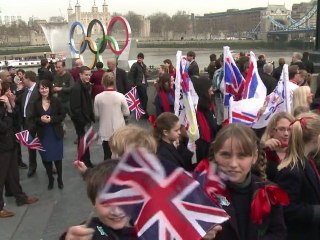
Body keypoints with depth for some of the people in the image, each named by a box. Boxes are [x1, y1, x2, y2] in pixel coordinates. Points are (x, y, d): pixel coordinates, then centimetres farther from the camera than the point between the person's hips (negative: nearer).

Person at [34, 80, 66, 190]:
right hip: (43, 134, 1)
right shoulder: (36, 103, -3)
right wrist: (40, 119, -18)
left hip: (55, 133, -1)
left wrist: (51, 119, -17)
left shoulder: (56, 101, -6)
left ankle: (60, 179, 23)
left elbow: (63, 115, -4)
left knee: (57, 157, 5)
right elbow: (33, 119, 2)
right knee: (46, 158, 5)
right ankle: (50, 179, 24)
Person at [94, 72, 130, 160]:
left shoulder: (98, 97, -10)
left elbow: (97, 114, -1)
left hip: (105, 132, 1)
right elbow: (127, 113, -4)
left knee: (107, 156, 11)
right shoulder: (120, 96, -13)